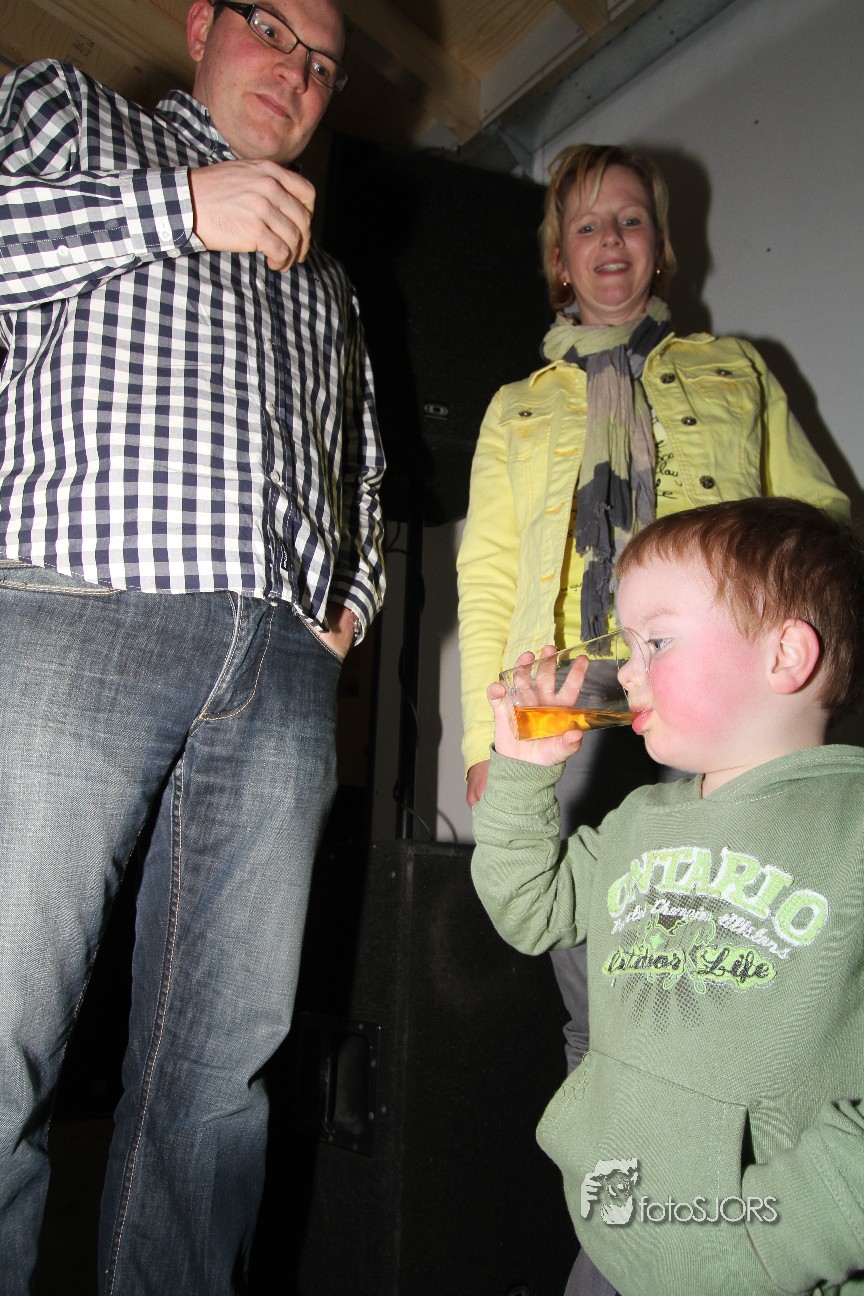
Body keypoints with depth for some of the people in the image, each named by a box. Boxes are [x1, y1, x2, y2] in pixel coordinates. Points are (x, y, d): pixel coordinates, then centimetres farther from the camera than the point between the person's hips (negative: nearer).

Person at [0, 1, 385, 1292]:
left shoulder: (326, 281, 33)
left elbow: (360, 469, 32)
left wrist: (355, 597, 15)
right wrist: (180, 208, -3)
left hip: (284, 666, 5)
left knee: (223, 1062, 6)